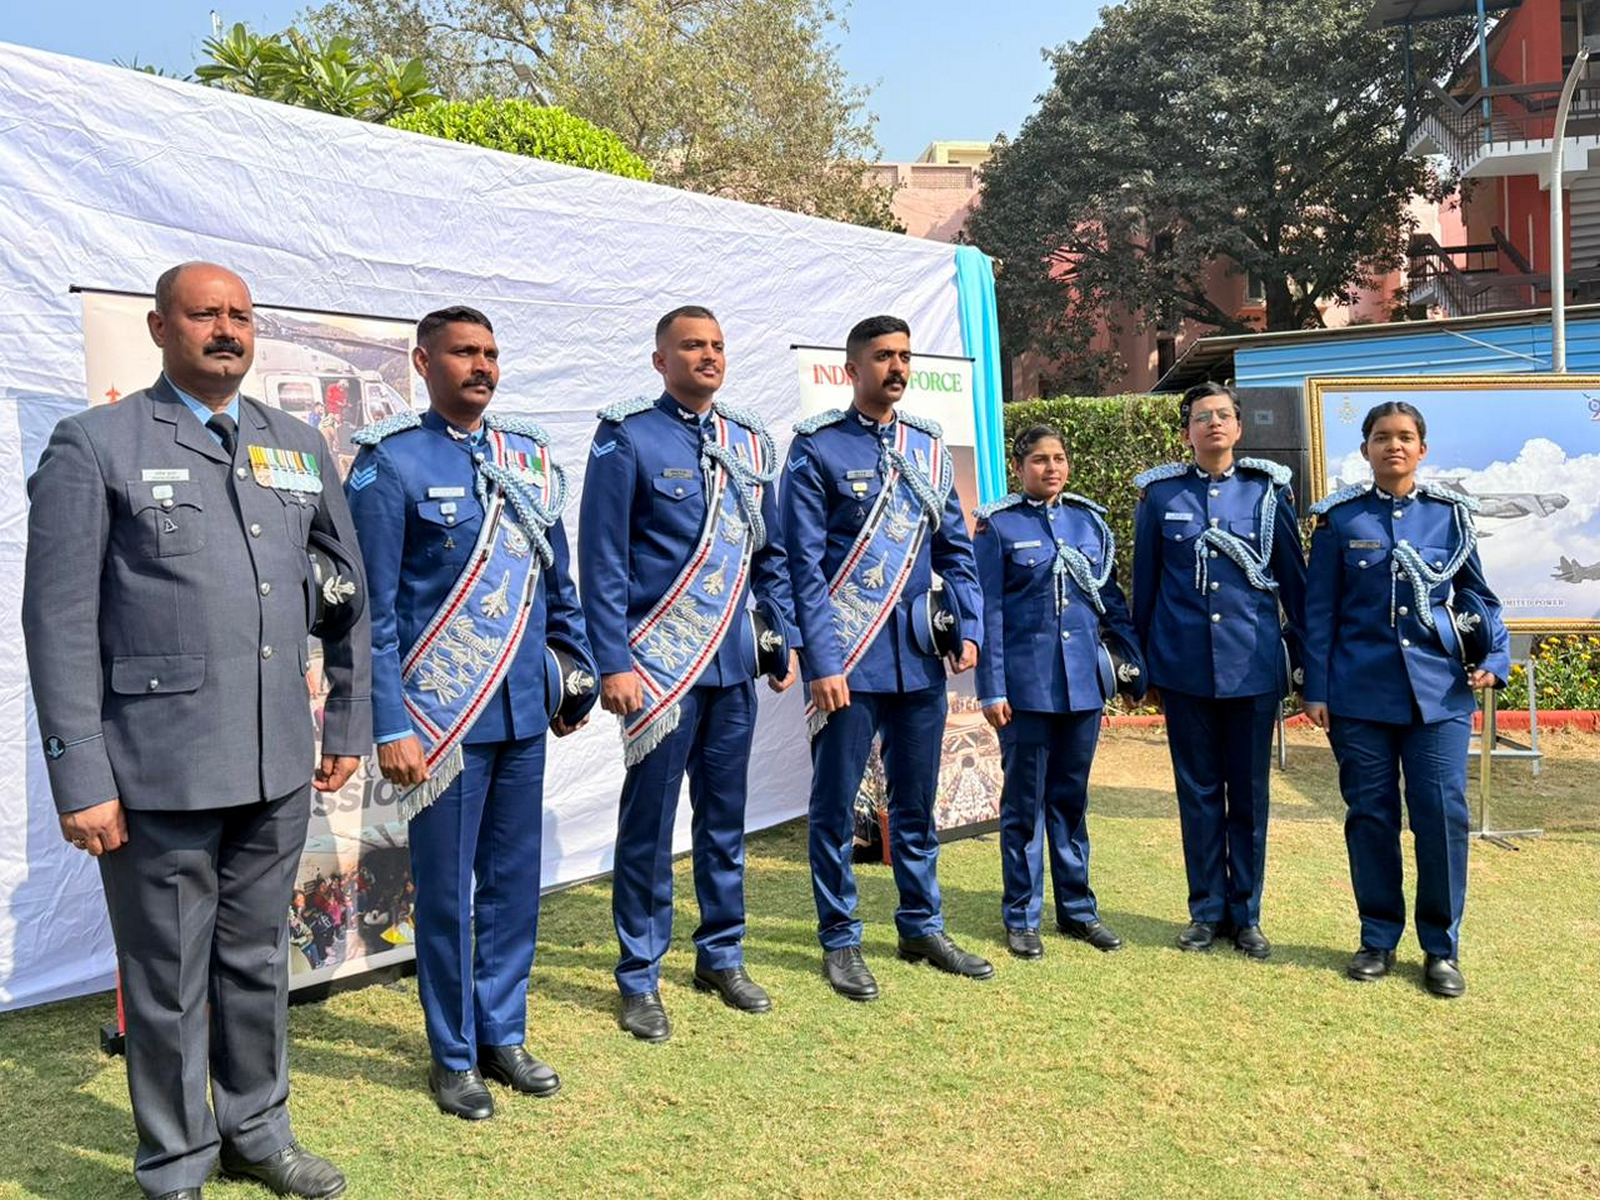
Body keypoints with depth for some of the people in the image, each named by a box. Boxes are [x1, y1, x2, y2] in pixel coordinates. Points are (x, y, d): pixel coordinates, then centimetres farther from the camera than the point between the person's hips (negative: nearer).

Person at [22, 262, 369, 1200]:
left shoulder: (301, 447, 10)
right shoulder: (96, 446, -4)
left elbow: (349, 597, 15)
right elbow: (60, 622, -7)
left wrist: (349, 725, 13)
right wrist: (80, 778, -11)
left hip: (277, 769, 5)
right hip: (159, 772, -4)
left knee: (258, 961, 18)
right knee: (169, 980, 9)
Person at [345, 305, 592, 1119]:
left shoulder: (529, 456, 8)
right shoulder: (390, 462, -7)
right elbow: (372, 608, -10)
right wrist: (390, 727, -13)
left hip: (524, 711, 5)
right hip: (443, 715, -5)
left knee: (515, 880, 14)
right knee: (446, 890, 7)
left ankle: (503, 1035, 31)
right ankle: (454, 1057, 25)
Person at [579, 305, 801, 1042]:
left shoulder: (750, 443, 10)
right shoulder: (628, 441, -6)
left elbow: (771, 554, 16)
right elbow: (602, 561, -9)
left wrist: (789, 637, 10)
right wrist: (615, 664, -15)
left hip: (734, 665, 5)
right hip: (660, 666, -5)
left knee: (725, 816, 14)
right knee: (649, 824, 3)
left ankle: (721, 956, 30)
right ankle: (639, 980, 17)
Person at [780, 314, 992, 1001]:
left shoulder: (928, 447, 10)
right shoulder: (817, 448, -6)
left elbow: (955, 550, 13)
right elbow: (804, 564, -10)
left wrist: (968, 628, 0)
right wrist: (822, 664, -16)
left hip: (919, 655, 5)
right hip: (849, 658, -5)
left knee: (917, 802, 15)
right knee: (836, 804, 6)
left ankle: (922, 929, 30)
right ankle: (840, 940, 20)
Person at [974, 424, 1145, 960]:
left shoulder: (1089, 520, 10)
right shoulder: (998, 525, -3)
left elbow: (1111, 598, 15)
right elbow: (989, 611, -5)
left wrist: (1137, 660, 9)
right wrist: (992, 689, -10)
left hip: (1083, 680, 4)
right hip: (1026, 684, -4)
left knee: (1072, 796, 14)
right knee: (1024, 801, 4)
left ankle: (1077, 908, 25)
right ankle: (1021, 916, 16)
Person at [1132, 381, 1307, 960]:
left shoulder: (1268, 490, 3)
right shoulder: (1160, 494, 3)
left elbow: (1293, 576, 7)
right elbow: (1144, 583, 8)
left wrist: (1306, 652, 7)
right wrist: (1139, 660, 9)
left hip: (1254, 664, 0)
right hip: (1184, 665, 0)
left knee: (1249, 792, 7)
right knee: (1198, 791, 8)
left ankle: (1246, 913, 20)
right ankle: (1207, 910, 21)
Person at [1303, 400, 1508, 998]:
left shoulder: (1451, 513, 6)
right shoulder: (1340, 518, 2)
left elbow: (1479, 596, 10)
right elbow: (1319, 610, 3)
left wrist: (1495, 657, -6)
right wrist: (1317, 690, -1)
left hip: (1440, 691, 1)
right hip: (1360, 695, 0)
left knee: (1443, 813, -2)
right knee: (1370, 815, 6)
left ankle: (1441, 947, 13)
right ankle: (1379, 939, 20)